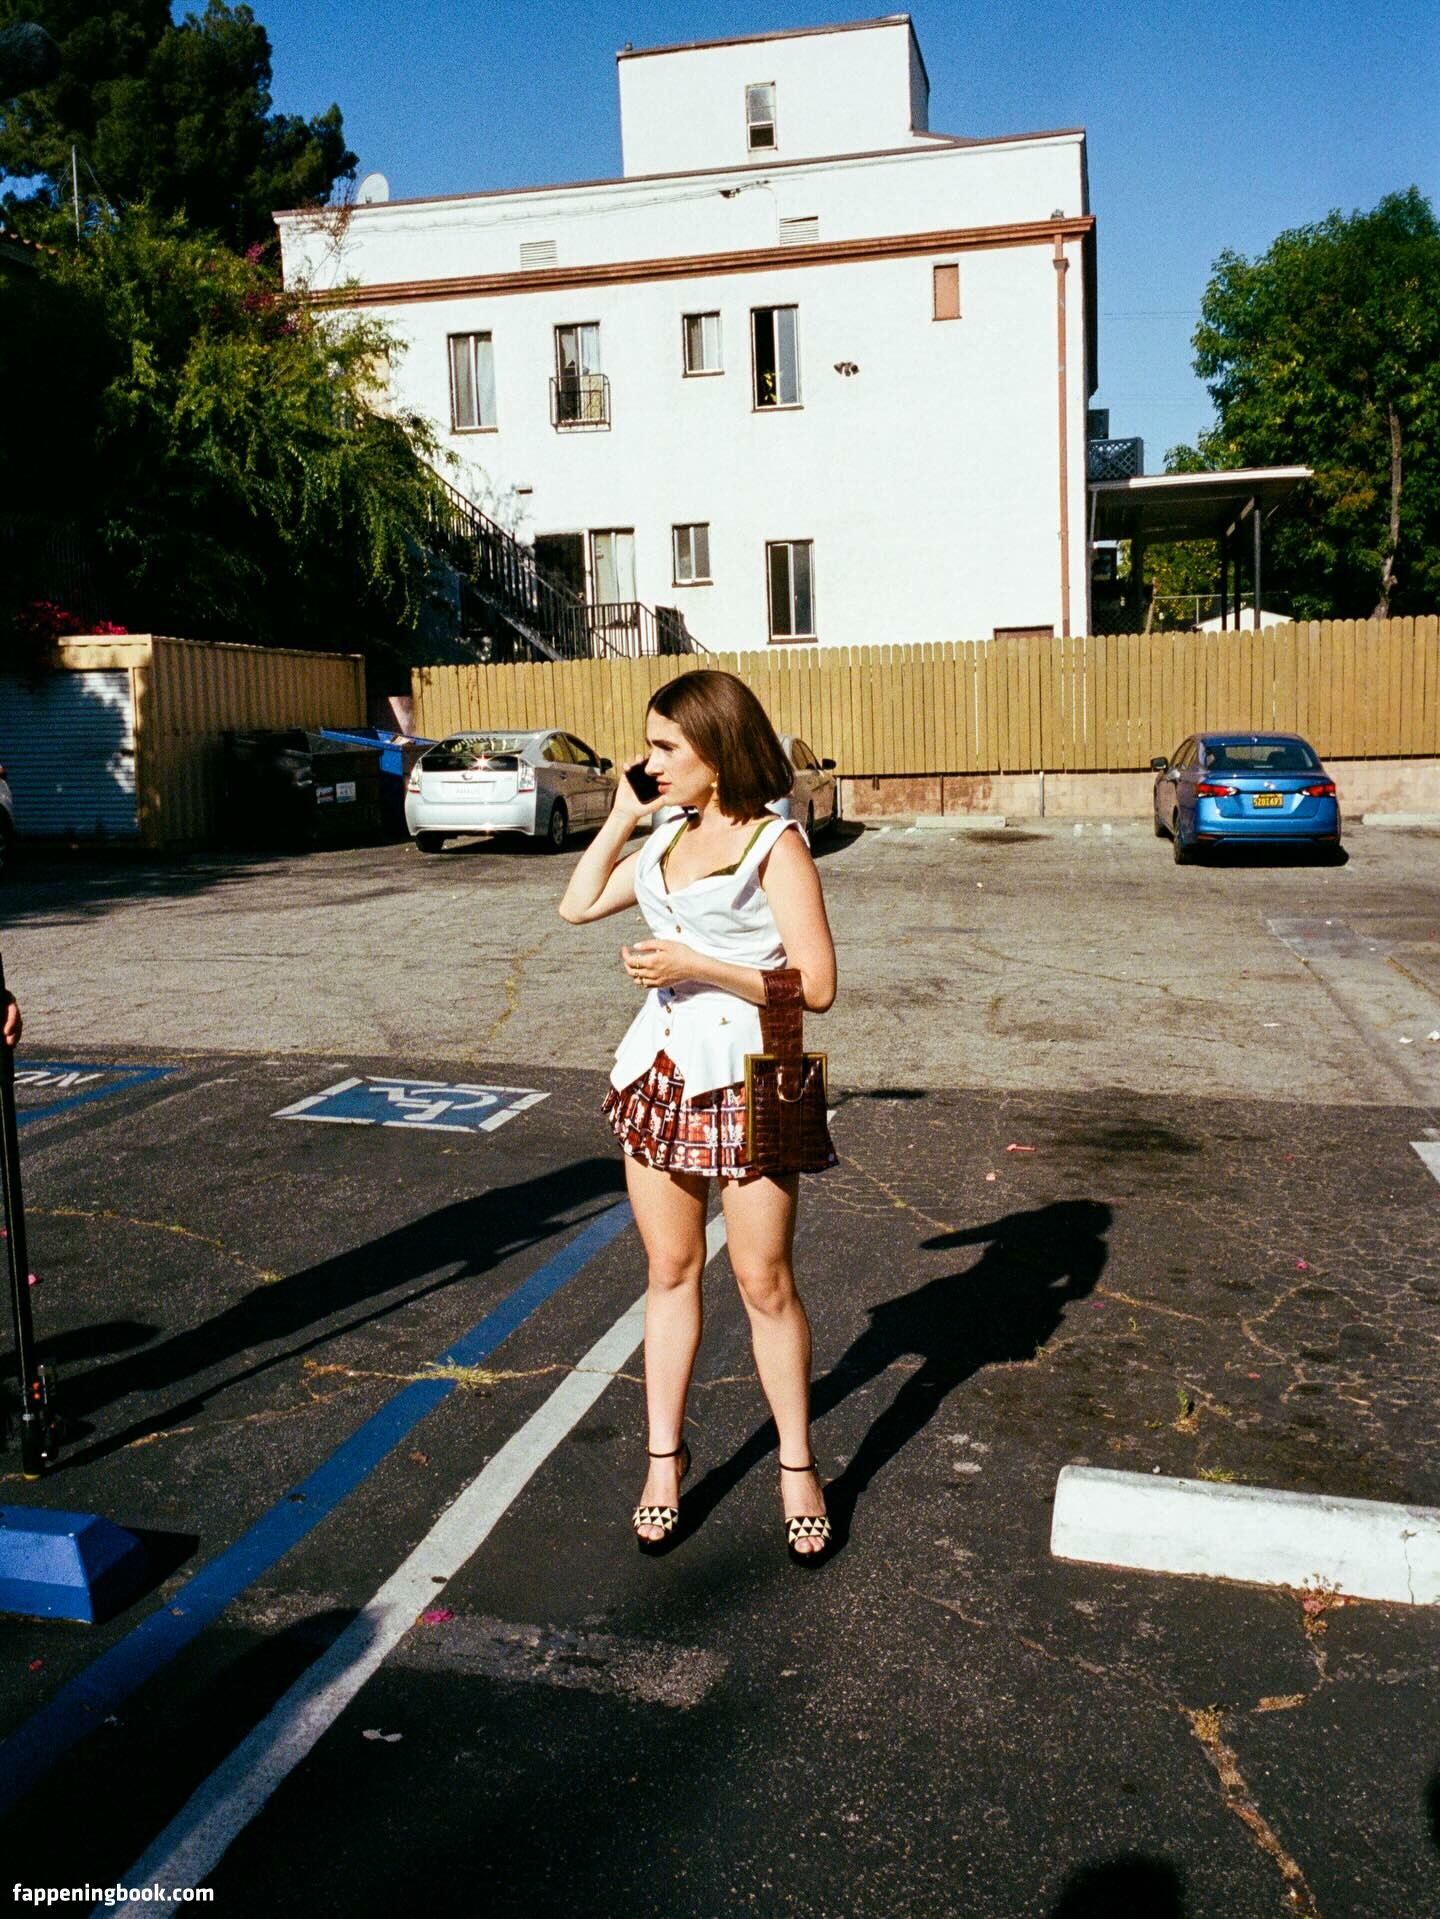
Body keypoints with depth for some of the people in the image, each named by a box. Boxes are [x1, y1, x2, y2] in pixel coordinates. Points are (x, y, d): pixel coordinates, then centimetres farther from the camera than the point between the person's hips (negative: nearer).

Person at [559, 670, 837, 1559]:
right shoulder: (669, 836, 10)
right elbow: (578, 905, 18)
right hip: (661, 1071, 6)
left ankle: (798, 1468, 20)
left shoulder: (775, 844, -10)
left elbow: (816, 985, -14)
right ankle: (666, 1456, 26)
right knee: (671, 1271, 13)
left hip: (746, 1080, -6)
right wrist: (621, 815, 10)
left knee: (766, 1284, 3)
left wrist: (696, 964, -18)